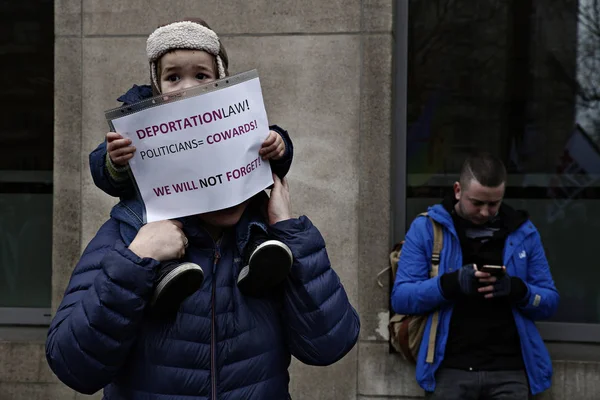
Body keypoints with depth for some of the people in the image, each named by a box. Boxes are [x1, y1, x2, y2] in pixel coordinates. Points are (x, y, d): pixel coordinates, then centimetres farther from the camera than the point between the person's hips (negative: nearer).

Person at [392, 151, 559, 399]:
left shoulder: (523, 232, 8)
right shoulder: (426, 228, 2)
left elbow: (549, 303, 9)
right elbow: (400, 298, -3)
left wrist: (517, 290, -13)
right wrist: (451, 283, -20)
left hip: (509, 371, 2)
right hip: (450, 369, -1)